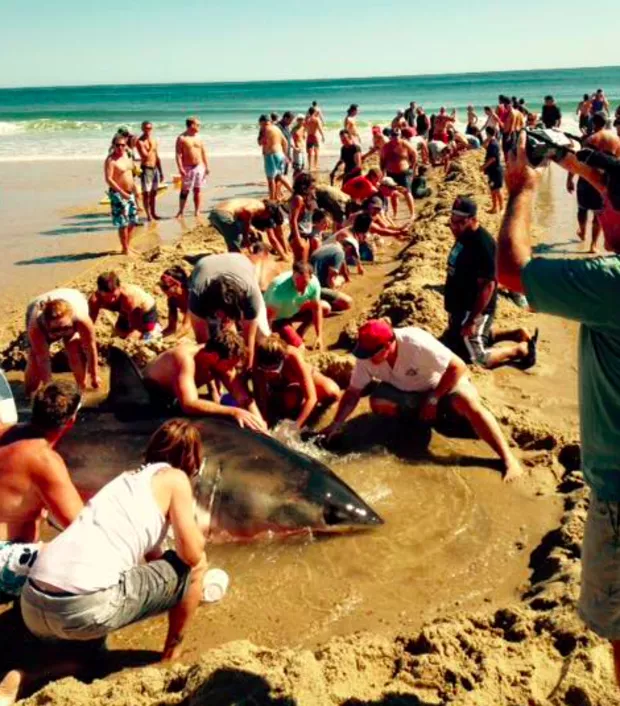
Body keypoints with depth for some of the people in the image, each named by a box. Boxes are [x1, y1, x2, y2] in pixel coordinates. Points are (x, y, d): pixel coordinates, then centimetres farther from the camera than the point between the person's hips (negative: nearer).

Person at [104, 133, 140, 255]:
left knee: (133, 221, 14)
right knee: (123, 223, -4)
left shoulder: (127, 155, 9)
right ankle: (125, 249, 6)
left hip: (129, 193, 8)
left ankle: (128, 245, 26)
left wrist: (134, 189, 18)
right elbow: (108, 179, -22)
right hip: (118, 194, -8)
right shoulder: (111, 160, -15)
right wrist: (122, 192, -27)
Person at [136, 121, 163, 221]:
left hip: (155, 168, 7)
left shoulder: (154, 141, 12)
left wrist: (161, 171, 17)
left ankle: (153, 213, 22)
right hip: (146, 169, -7)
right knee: (146, 193, -4)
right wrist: (151, 146, -16)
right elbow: (145, 156, -19)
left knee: (154, 192, 13)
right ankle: (148, 215, -1)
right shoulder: (140, 141, -9)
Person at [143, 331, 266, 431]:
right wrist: (233, 412, -54)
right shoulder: (186, 358, -38)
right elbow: (189, 405, -49)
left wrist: (260, 427, -31)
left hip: (172, 398, 7)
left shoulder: (223, 360, -17)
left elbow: (244, 398, -17)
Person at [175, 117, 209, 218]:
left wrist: (206, 166, 10)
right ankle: (180, 211, 4)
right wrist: (180, 168, -19)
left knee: (198, 190, 6)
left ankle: (197, 211, 12)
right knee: (185, 191, -4)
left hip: (199, 167, 5)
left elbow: (203, 153, 16)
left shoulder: (198, 138, 12)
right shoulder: (181, 138, -6)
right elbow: (178, 154, -11)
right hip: (187, 168, -5)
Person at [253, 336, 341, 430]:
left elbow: (311, 397, -42)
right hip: (281, 387, 1)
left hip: (304, 378, -1)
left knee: (332, 392, -28)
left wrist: (295, 426, -46)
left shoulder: (293, 356, -40)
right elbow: (261, 398, -30)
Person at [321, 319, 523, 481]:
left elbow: (458, 367, -30)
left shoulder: (417, 343, -36)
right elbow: (353, 393, -14)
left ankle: (508, 459, -30)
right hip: (406, 390, 5)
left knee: (468, 404, -34)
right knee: (378, 403, -22)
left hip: (442, 382, -5)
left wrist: (433, 399, -28)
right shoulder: (366, 358, -22)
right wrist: (337, 423, -26)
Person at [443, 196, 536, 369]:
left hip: (473, 310, -10)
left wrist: (471, 320, -27)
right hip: (461, 308, 10)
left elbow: (487, 286, -27)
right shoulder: (464, 236, 5)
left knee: (479, 357, -8)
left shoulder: (482, 244, -25)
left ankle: (521, 349, 13)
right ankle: (517, 335, 27)